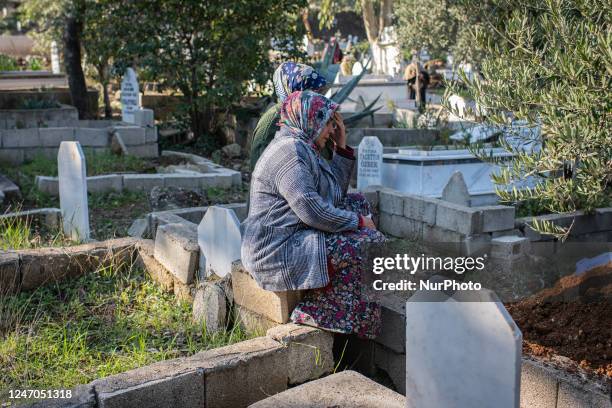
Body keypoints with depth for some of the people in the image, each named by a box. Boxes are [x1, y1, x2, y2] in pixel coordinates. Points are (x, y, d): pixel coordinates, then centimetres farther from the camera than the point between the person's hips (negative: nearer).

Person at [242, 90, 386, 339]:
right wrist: (358, 222, -12)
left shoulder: (303, 148, 17)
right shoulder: (289, 150, -17)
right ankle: (317, 312, -9)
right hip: (277, 251, -11)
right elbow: (312, 210, -24)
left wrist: (342, 147, 17)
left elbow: (337, 192, 23)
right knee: (366, 243, -16)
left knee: (358, 202, 11)